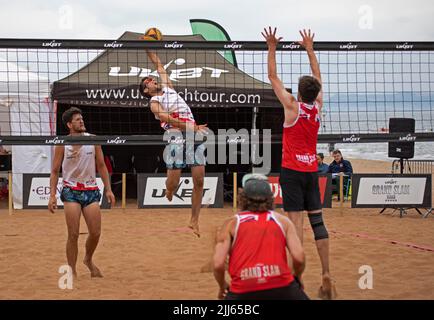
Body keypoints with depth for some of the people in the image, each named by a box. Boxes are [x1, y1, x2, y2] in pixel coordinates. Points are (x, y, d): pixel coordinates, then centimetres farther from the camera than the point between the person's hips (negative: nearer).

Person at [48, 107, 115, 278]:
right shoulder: (62, 144, -4)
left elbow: (101, 166, 9)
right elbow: (55, 171, 1)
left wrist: (108, 189, 3)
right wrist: (52, 195, -8)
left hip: (91, 190, 3)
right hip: (71, 191, -2)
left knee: (96, 233, -1)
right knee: (73, 234, -7)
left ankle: (88, 260, 28)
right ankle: (72, 272, 5)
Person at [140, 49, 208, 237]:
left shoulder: (168, 88, 23)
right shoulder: (155, 103, 5)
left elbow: (159, 67, 35)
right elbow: (169, 119, -11)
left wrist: (149, 50, 38)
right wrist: (192, 127, -22)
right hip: (176, 137, -5)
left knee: (199, 181, -3)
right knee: (172, 184, -8)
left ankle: (194, 222, 4)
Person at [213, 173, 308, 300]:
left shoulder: (231, 223, 13)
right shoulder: (282, 220, 14)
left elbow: (218, 264, 2)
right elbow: (299, 258, 1)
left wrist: (222, 286, 21)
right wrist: (297, 278, 21)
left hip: (243, 291, 0)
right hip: (280, 286, 0)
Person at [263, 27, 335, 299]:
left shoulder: (293, 106, -9)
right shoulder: (318, 106, 3)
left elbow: (273, 77, -2)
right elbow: (318, 77, 18)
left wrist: (272, 48, 4)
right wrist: (309, 49, 27)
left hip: (292, 171, -5)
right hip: (312, 171, 5)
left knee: (296, 220, -8)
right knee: (317, 220, 5)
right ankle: (327, 275, 3)